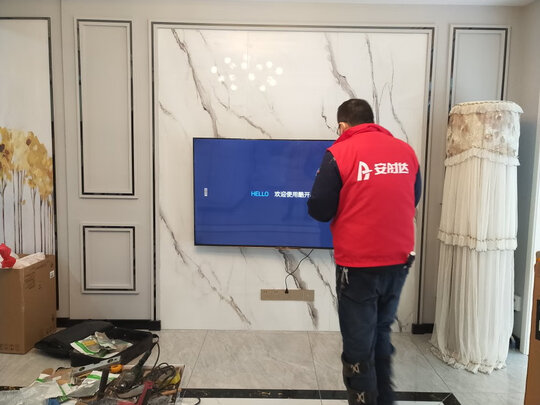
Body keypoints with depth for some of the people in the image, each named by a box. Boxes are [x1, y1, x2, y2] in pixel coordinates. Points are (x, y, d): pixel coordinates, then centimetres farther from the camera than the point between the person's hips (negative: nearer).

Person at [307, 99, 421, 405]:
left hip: (358, 265, -5)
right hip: (399, 261, 6)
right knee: (382, 334, 23)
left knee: (359, 345, 9)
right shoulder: (406, 151, 4)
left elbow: (318, 210, -9)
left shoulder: (339, 153, -10)